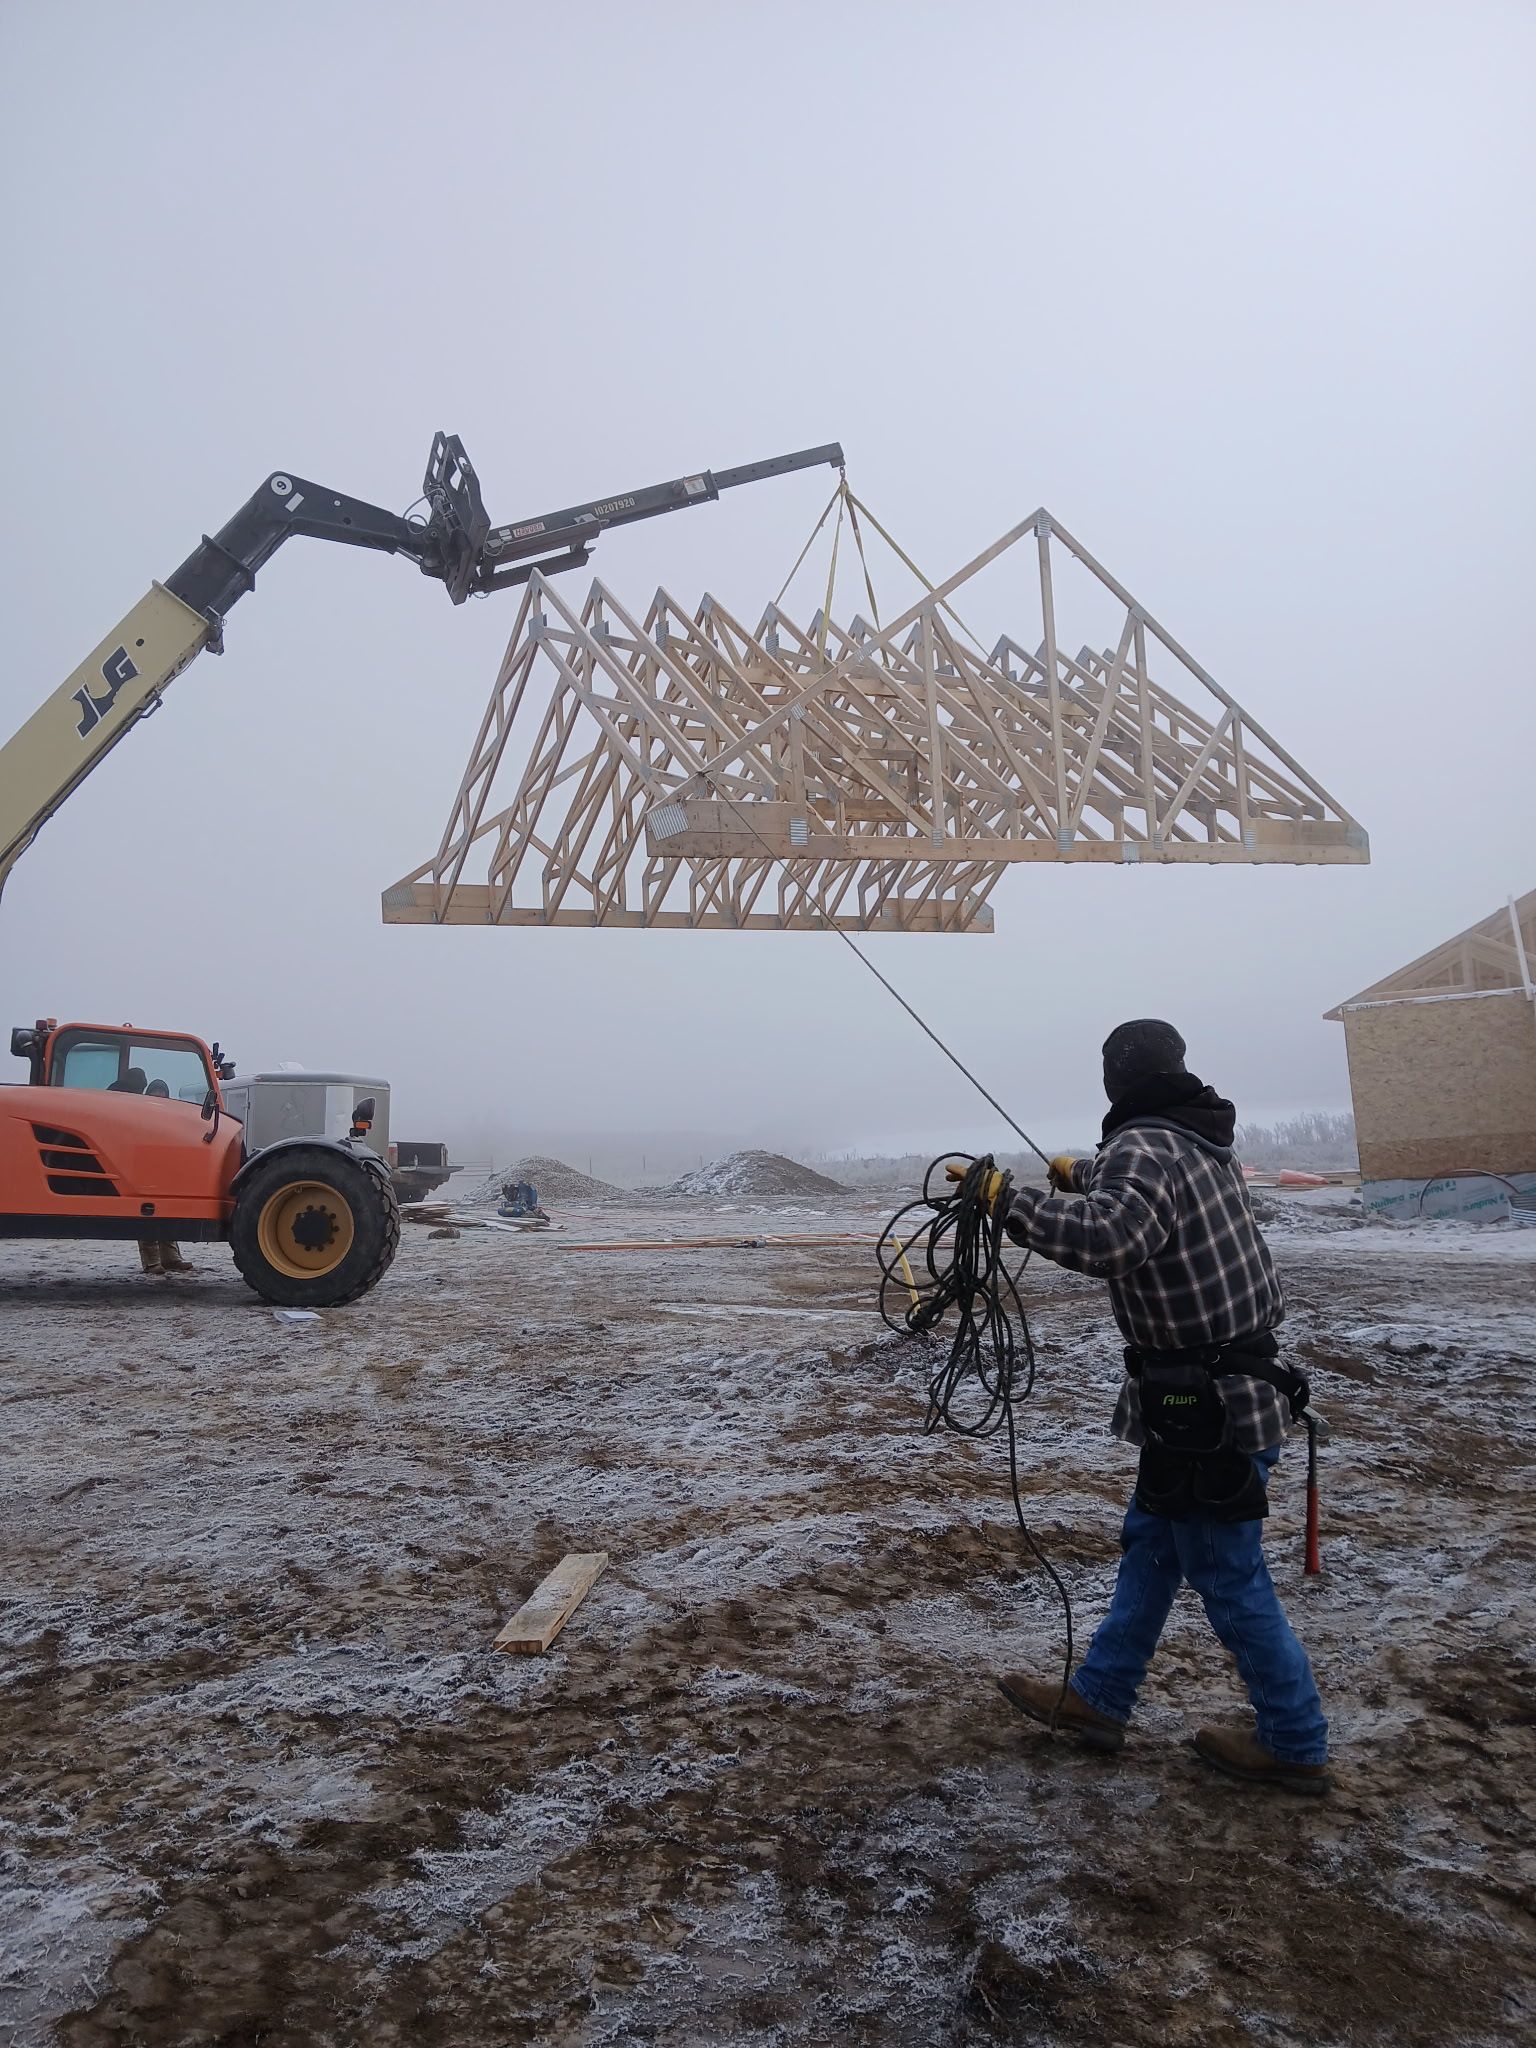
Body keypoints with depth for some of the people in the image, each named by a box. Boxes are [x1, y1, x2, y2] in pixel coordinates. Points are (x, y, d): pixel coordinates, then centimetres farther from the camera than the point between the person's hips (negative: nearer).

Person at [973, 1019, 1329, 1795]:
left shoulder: (1140, 1148, -21)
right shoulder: (1205, 1142, 7)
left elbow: (1111, 1236, -41)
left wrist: (1009, 1199, -31)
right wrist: (1080, 1174, 42)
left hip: (1206, 1411, -10)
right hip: (1235, 1388, 10)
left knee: (1230, 1578, 7)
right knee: (1148, 1543, 18)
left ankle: (1294, 1745, 24)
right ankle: (1097, 1699, 31)